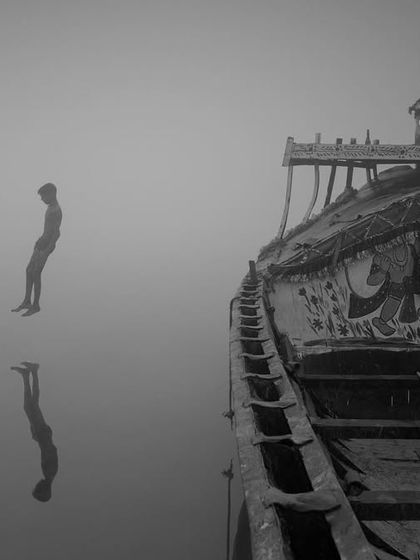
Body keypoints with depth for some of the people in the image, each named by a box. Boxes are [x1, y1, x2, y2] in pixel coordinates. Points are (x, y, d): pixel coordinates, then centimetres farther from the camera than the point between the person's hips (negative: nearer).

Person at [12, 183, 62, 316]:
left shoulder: (56, 211, -19)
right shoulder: (50, 207, 12)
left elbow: (57, 233, -23)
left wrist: (46, 251, -24)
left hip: (46, 246, -10)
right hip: (41, 243, 10)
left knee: (35, 274, -5)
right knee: (29, 270, 12)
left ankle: (35, 305, 8)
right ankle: (27, 301, 21)